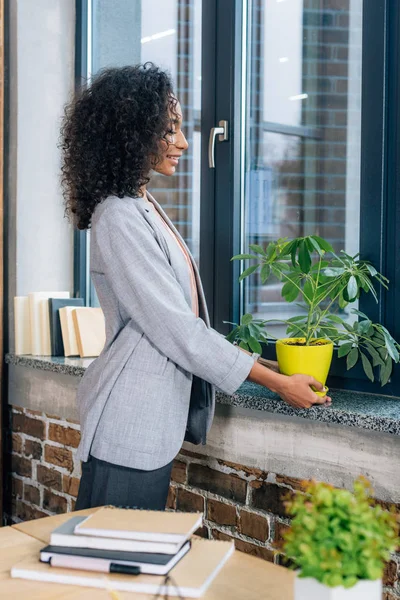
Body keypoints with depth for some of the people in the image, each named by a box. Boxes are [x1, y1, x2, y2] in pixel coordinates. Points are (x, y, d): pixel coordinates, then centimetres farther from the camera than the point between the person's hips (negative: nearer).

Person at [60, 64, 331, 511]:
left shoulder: (145, 208, 13)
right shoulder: (118, 218, -17)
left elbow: (183, 317, 15)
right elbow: (175, 327, -19)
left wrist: (264, 365, 12)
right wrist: (276, 382, -13)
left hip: (155, 423, 9)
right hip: (129, 424, -9)